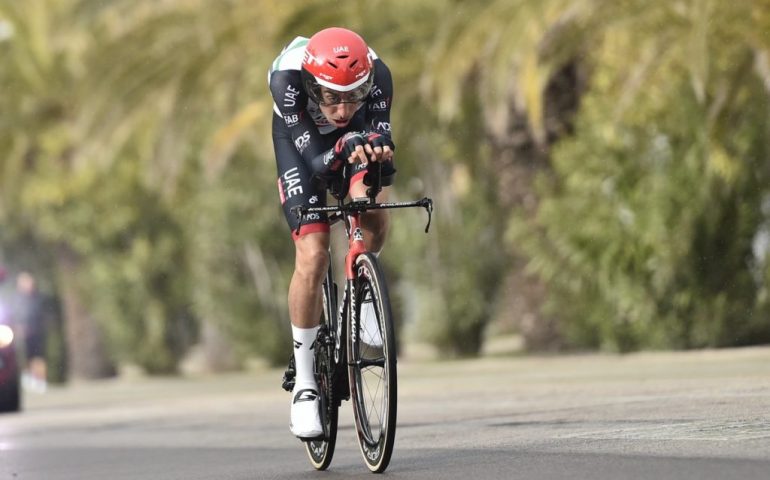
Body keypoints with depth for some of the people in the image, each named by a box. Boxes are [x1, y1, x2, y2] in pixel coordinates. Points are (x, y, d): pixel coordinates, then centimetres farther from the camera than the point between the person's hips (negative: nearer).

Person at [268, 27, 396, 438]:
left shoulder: (377, 76, -36)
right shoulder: (288, 79, -41)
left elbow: (381, 140, -30)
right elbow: (316, 162, -41)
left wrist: (378, 152, -54)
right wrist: (344, 147, -62)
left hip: (357, 133, 2)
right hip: (301, 137, -2)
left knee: (371, 207, -30)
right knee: (312, 257, -15)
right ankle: (304, 384, -4)